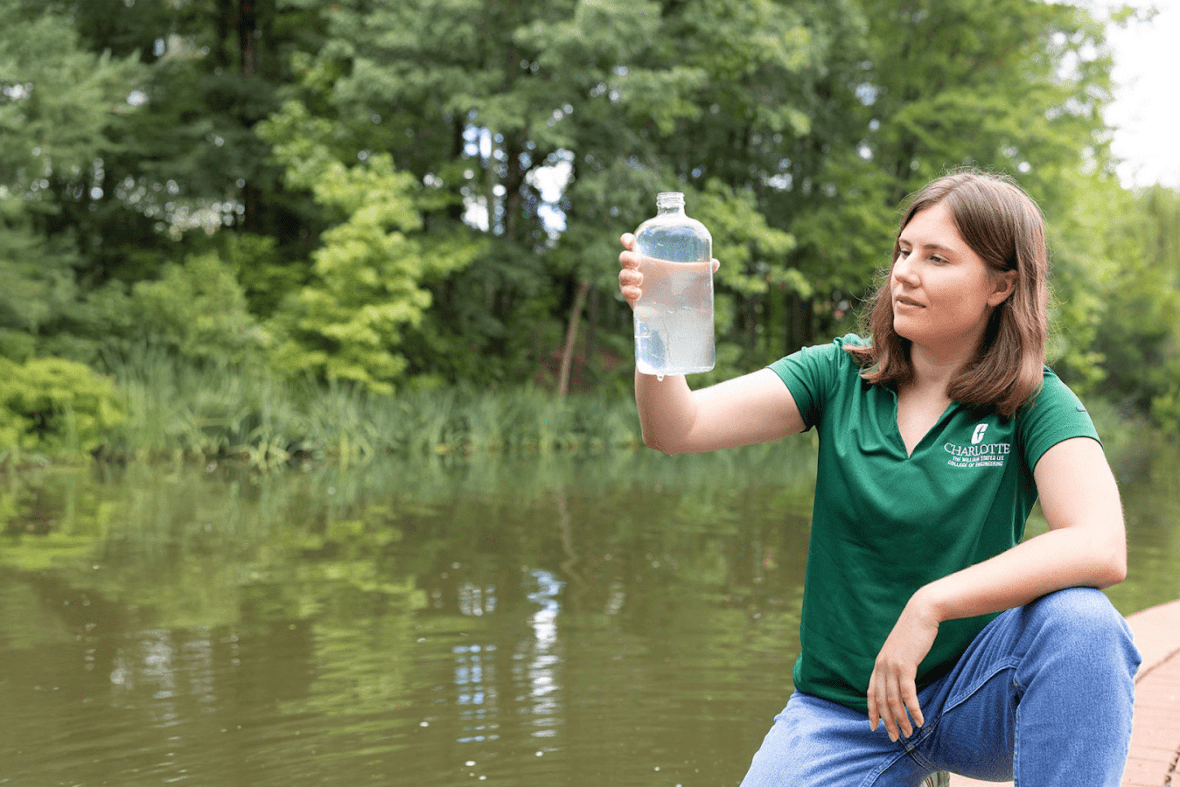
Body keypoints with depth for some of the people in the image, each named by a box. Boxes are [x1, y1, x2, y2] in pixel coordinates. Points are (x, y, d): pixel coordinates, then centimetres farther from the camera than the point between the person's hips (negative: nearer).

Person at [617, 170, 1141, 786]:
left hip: (975, 698, -2)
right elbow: (676, 428, -12)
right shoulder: (840, 373, -1)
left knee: (1078, 619, -30)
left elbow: (1101, 549, -24)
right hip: (841, 712, 2)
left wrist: (930, 605, -29)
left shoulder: (1033, 402, -7)